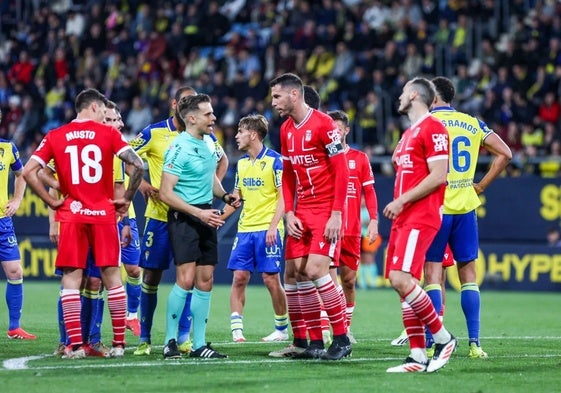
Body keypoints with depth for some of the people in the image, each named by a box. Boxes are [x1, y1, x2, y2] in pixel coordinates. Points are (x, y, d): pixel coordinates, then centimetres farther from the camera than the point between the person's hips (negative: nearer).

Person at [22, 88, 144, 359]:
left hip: (70, 216, 1)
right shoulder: (108, 134, 1)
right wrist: (127, 199, 2)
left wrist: (51, 201, 3)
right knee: (112, 277, 6)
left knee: (71, 280, 2)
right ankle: (119, 343, 7)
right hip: (104, 215, -1)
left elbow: (28, 172, -3)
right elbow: (137, 166, -10)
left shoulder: (55, 137, 5)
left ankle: (75, 345, -5)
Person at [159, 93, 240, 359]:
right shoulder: (179, 148, -14)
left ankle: (199, 344, 10)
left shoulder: (208, 143, 11)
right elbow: (165, 193, -17)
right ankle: (170, 341, -5)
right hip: (183, 217, -8)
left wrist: (225, 195, 6)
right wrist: (198, 213, -21)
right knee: (186, 279, -15)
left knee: (205, 280, 6)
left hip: (206, 216, 8)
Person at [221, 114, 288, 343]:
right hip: (245, 229, 6)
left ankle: (282, 329, 10)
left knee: (271, 279, -4)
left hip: (267, 230, -6)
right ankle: (236, 330, -2)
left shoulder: (274, 160, -7)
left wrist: (273, 226, -18)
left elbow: (284, 196, -10)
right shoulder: (242, 162, 13)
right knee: (239, 277, -3)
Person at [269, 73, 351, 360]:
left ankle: (341, 339, -8)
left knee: (316, 270, -17)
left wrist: (336, 214, -17)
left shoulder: (323, 124, -12)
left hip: (326, 210, -8)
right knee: (300, 273, 3)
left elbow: (341, 171, -13)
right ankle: (315, 342, 9)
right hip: (301, 211, 8)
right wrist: (289, 214, 5)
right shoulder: (286, 130, 11)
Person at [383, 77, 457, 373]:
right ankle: (418, 357, 4)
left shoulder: (432, 129, -8)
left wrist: (402, 201, -15)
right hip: (403, 219, 10)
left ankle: (443, 338, -9)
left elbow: (438, 176, -16)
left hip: (420, 217, -10)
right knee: (402, 284, 3)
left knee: (401, 279, -21)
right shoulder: (408, 134, 22)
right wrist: (397, 206, 12)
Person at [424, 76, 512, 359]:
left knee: (433, 272, 0)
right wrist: (481, 185, 11)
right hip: (466, 207, 4)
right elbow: (504, 154, 7)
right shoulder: (472, 124, 9)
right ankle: (474, 343, 4)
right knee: (468, 274, 8)